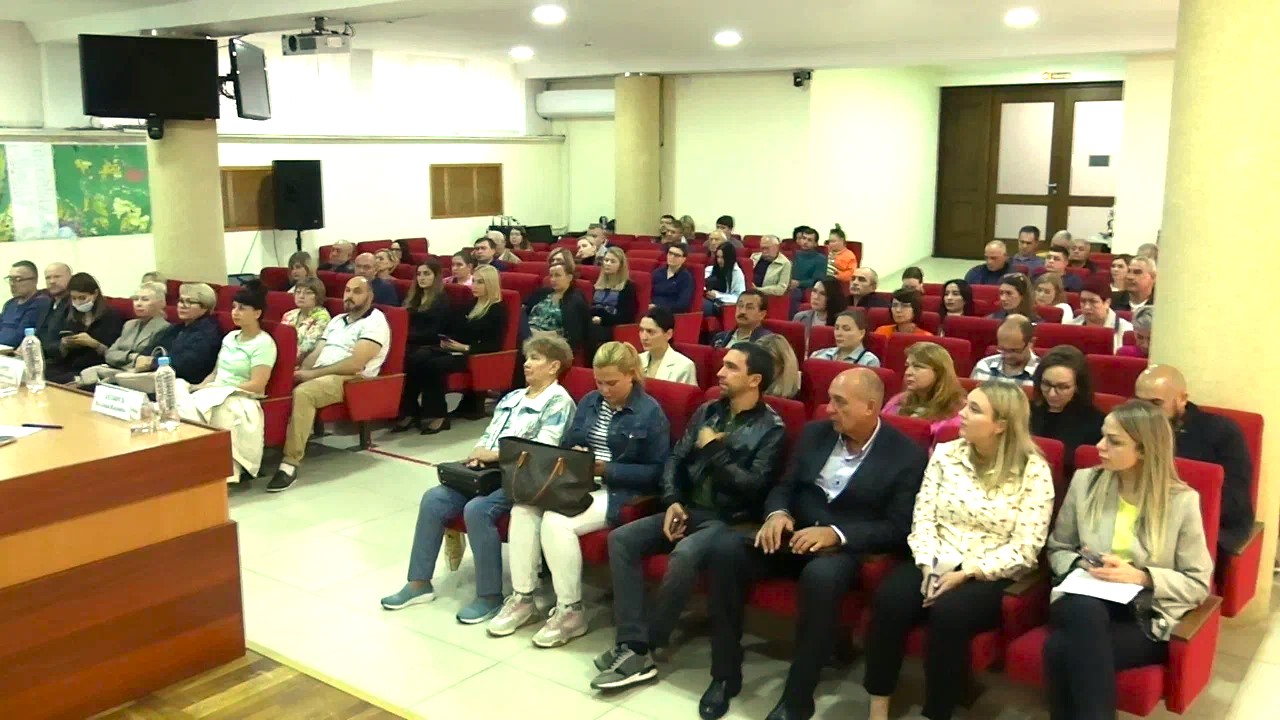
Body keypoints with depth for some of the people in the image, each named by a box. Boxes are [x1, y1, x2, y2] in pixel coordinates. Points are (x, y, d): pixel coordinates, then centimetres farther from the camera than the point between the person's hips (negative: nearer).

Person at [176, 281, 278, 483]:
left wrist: (215, 389, -14)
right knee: (179, 406, -23)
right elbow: (215, 373, 20)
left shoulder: (264, 343, -5)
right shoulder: (230, 337, 19)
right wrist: (200, 387, -2)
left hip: (241, 401, -7)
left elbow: (257, 385, -13)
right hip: (215, 396, 7)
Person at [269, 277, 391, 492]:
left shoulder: (375, 322, -4)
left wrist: (312, 373, -16)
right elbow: (316, 353, 16)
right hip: (318, 376, 8)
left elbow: (355, 364, -16)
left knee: (302, 393, -34)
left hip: (350, 379, -8)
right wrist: (302, 372, -6)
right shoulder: (337, 320, 23)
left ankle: (290, 464, -32)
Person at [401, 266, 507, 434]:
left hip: (474, 356, -6)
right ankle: (409, 410, -25)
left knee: (433, 365, -33)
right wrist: (444, 340, 1)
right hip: (451, 349, 7)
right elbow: (449, 327, 24)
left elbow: (495, 345, -9)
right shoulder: (469, 304, 22)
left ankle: (437, 415, -23)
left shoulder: (498, 310, 1)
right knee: (414, 358, -24)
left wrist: (466, 347, -17)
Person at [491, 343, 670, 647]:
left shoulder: (650, 412, -7)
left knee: (557, 522, -30)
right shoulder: (589, 402, 12)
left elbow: (654, 472, -11)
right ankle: (522, 599, -9)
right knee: (523, 508, -20)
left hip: (619, 492, -6)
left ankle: (571, 612, -14)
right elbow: (565, 445, 17)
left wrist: (604, 468, -18)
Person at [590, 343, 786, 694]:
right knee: (621, 539, -15)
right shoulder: (707, 411, 14)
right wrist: (673, 501, -4)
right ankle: (633, 648, -20)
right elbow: (675, 458, 13)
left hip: (728, 520, -7)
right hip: (688, 510, 7)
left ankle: (641, 646, -18)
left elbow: (754, 486, -15)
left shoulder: (770, 428, -5)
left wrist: (713, 449, -10)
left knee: (684, 556, -36)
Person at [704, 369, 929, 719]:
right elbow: (784, 486, 12)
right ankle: (725, 674, -10)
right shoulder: (814, 433, 8)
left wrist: (836, 534, -24)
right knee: (726, 547, -22)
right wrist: (778, 514, -13)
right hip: (795, 535, 5)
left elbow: (898, 529, -11)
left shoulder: (907, 455, -6)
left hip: (850, 548, -4)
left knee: (821, 575, -39)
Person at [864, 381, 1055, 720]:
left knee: (948, 612, -34)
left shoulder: (1033, 471, -6)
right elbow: (923, 517, 3)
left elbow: (1025, 548, -10)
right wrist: (930, 565, -14)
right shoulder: (946, 453, 6)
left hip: (991, 576, -3)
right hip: (937, 565, 3)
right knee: (889, 599, -27)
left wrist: (967, 574, -19)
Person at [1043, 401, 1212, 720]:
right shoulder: (1084, 481, 6)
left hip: (1146, 619, -3)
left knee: (1061, 648, -34)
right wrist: (1081, 566, -6)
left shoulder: (1182, 500, -2)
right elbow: (1057, 549, 16)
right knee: (1085, 610, -38)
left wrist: (1141, 577, -14)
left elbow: (1199, 584, 1)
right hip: (1084, 603, 3)